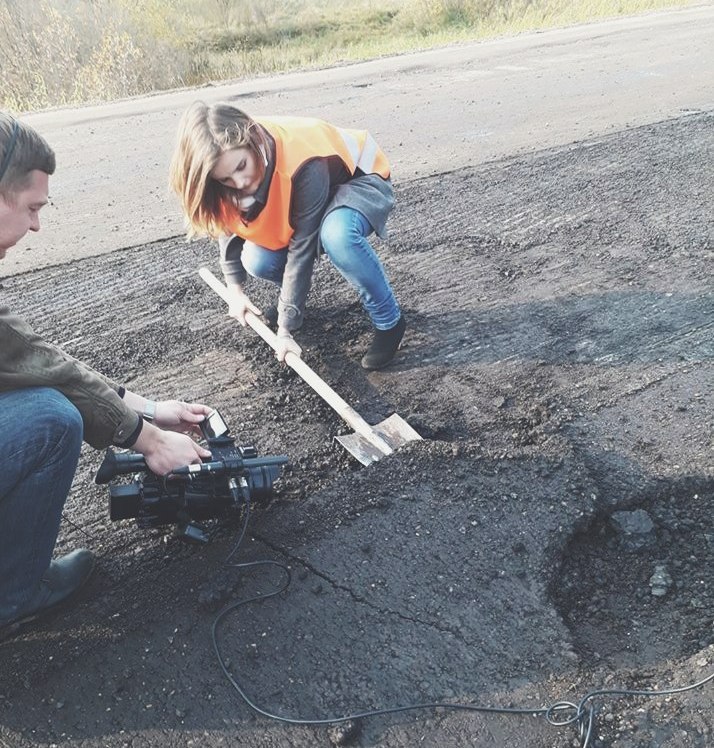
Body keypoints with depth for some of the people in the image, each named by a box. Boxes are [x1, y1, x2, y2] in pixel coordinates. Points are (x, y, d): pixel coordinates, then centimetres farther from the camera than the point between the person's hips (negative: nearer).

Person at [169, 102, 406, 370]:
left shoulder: (305, 165, -40)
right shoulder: (228, 168, -22)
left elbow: (303, 247, -35)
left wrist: (286, 327, -31)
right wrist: (236, 290, -3)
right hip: (295, 201, 6)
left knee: (336, 235, -41)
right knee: (257, 262, -22)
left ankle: (389, 322, -19)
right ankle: (293, 296, 13)